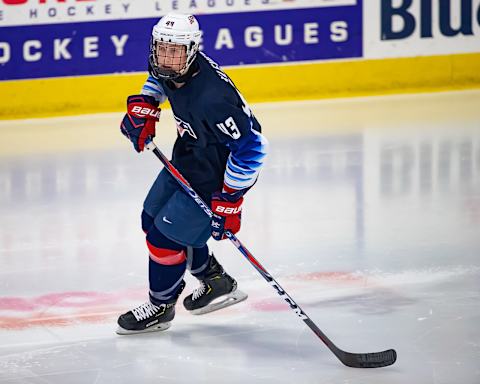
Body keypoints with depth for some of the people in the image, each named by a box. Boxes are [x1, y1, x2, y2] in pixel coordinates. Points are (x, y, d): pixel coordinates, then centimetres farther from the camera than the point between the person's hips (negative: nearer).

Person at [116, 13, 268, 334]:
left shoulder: (210, 97, -37)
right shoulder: (169, 69, -11)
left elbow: (251, 146, -33)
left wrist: (228, 200, -29)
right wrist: (143, 106, 0)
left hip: (216, 174, -10)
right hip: (187, 157, 10)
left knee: (166, 233, -7)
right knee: (152, 219, 18)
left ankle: (161, 307, 18)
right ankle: (215, 281, 34)